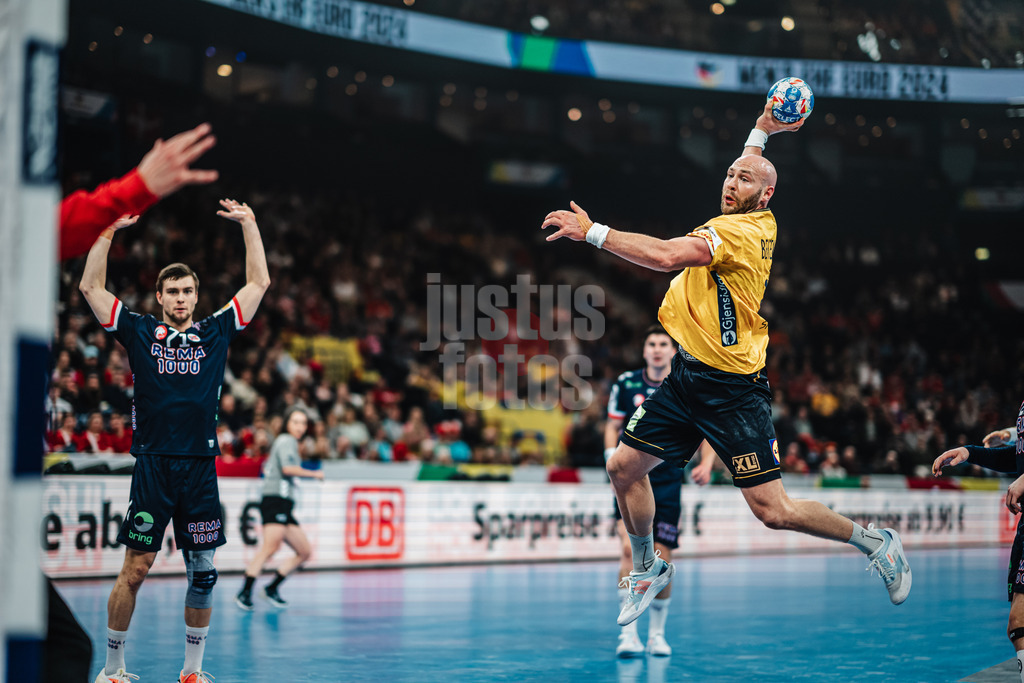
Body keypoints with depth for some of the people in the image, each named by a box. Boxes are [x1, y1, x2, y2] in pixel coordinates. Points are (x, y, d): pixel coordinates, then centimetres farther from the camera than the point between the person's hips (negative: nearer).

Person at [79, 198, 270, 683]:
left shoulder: (216, 332, 12)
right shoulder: (140, 333, 8)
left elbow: (259, 283, 14)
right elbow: (91, 287, 7)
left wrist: (249, 223, 12)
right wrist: (109, 230, 3)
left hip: (201, 467, 2)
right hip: (153, 465, -2)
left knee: (203, 574, 5)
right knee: (134, 570, -3)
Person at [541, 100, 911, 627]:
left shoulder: (744, 231, -17)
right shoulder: (755, 222, 10)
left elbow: (666, 255, -29)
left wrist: (592, 232, -26)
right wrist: (761, 131, 31)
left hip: (730, 389, -9)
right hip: (688, 376, 9)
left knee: (773, 510, -11)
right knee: (624, 466, 9)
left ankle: (874, 542, 9)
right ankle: (648, 568, 30)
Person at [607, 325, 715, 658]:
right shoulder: (626, 383, 0)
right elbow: (613, 426, 10)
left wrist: (706, 464, -12)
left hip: (668, 484, 1)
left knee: (662, 561, 1)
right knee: (631, 549, -19)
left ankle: (657, 633, 19)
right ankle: (628, 633, -17)